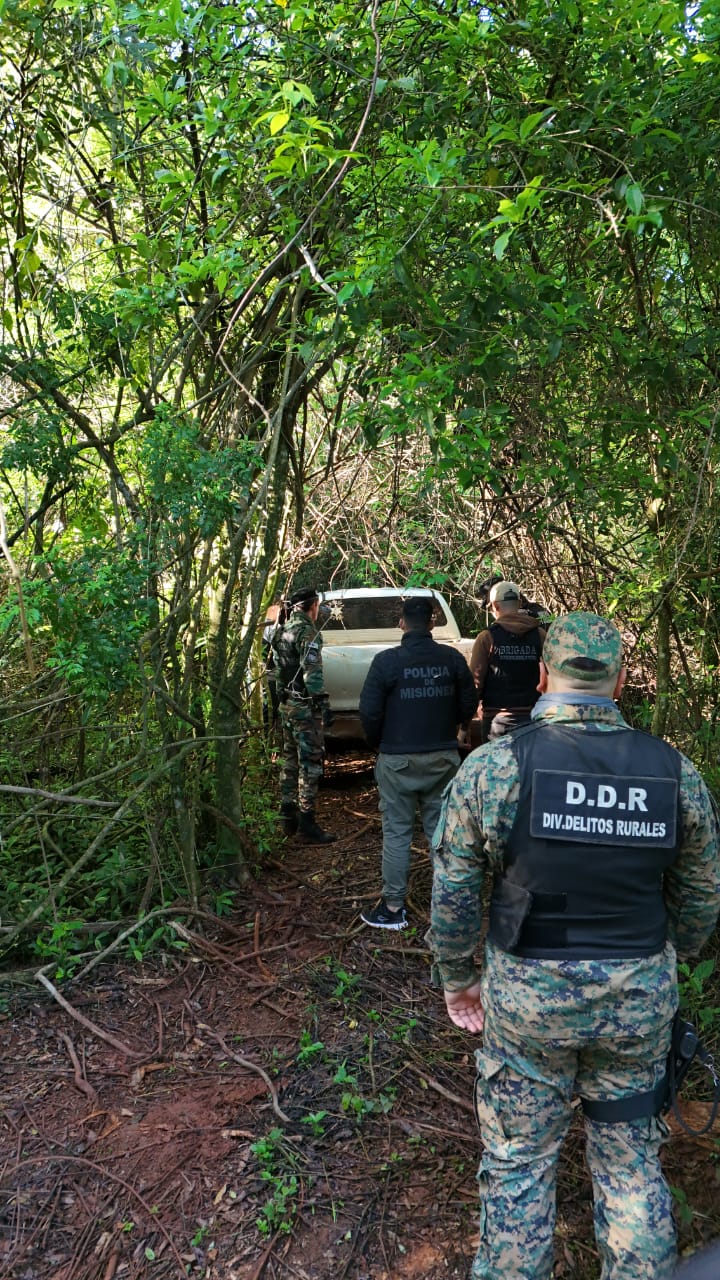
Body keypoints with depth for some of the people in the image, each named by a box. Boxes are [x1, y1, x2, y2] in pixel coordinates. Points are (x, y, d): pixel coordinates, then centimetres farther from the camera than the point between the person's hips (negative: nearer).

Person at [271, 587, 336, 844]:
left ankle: (288, 817, 24)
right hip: (305, 707, -9)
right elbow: (312, 672, -22)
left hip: (286, 704, 9)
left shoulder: (282, 629, 12)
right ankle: (307, 824, -3)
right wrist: (323, 703, -22)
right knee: (310, 764, -5)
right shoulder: (307, 631, -15)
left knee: (291, 760, 17)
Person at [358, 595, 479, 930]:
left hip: (398, 760, -3)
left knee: (396, 832, 5)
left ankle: (393, 907, 11)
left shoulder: (386, 661, -11)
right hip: (443, 756, 3)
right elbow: (468, 704, 4)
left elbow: (369, 711, -10)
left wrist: (377, 741, 8)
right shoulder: (452, 658, -2)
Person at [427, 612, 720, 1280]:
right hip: (639, 999, 3)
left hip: (527, 996, -2)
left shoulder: (492, 765, -14)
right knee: (632, 1162, 21)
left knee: (518, 1163, 15)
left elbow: (452, 892, -8)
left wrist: (457, 980, 7)